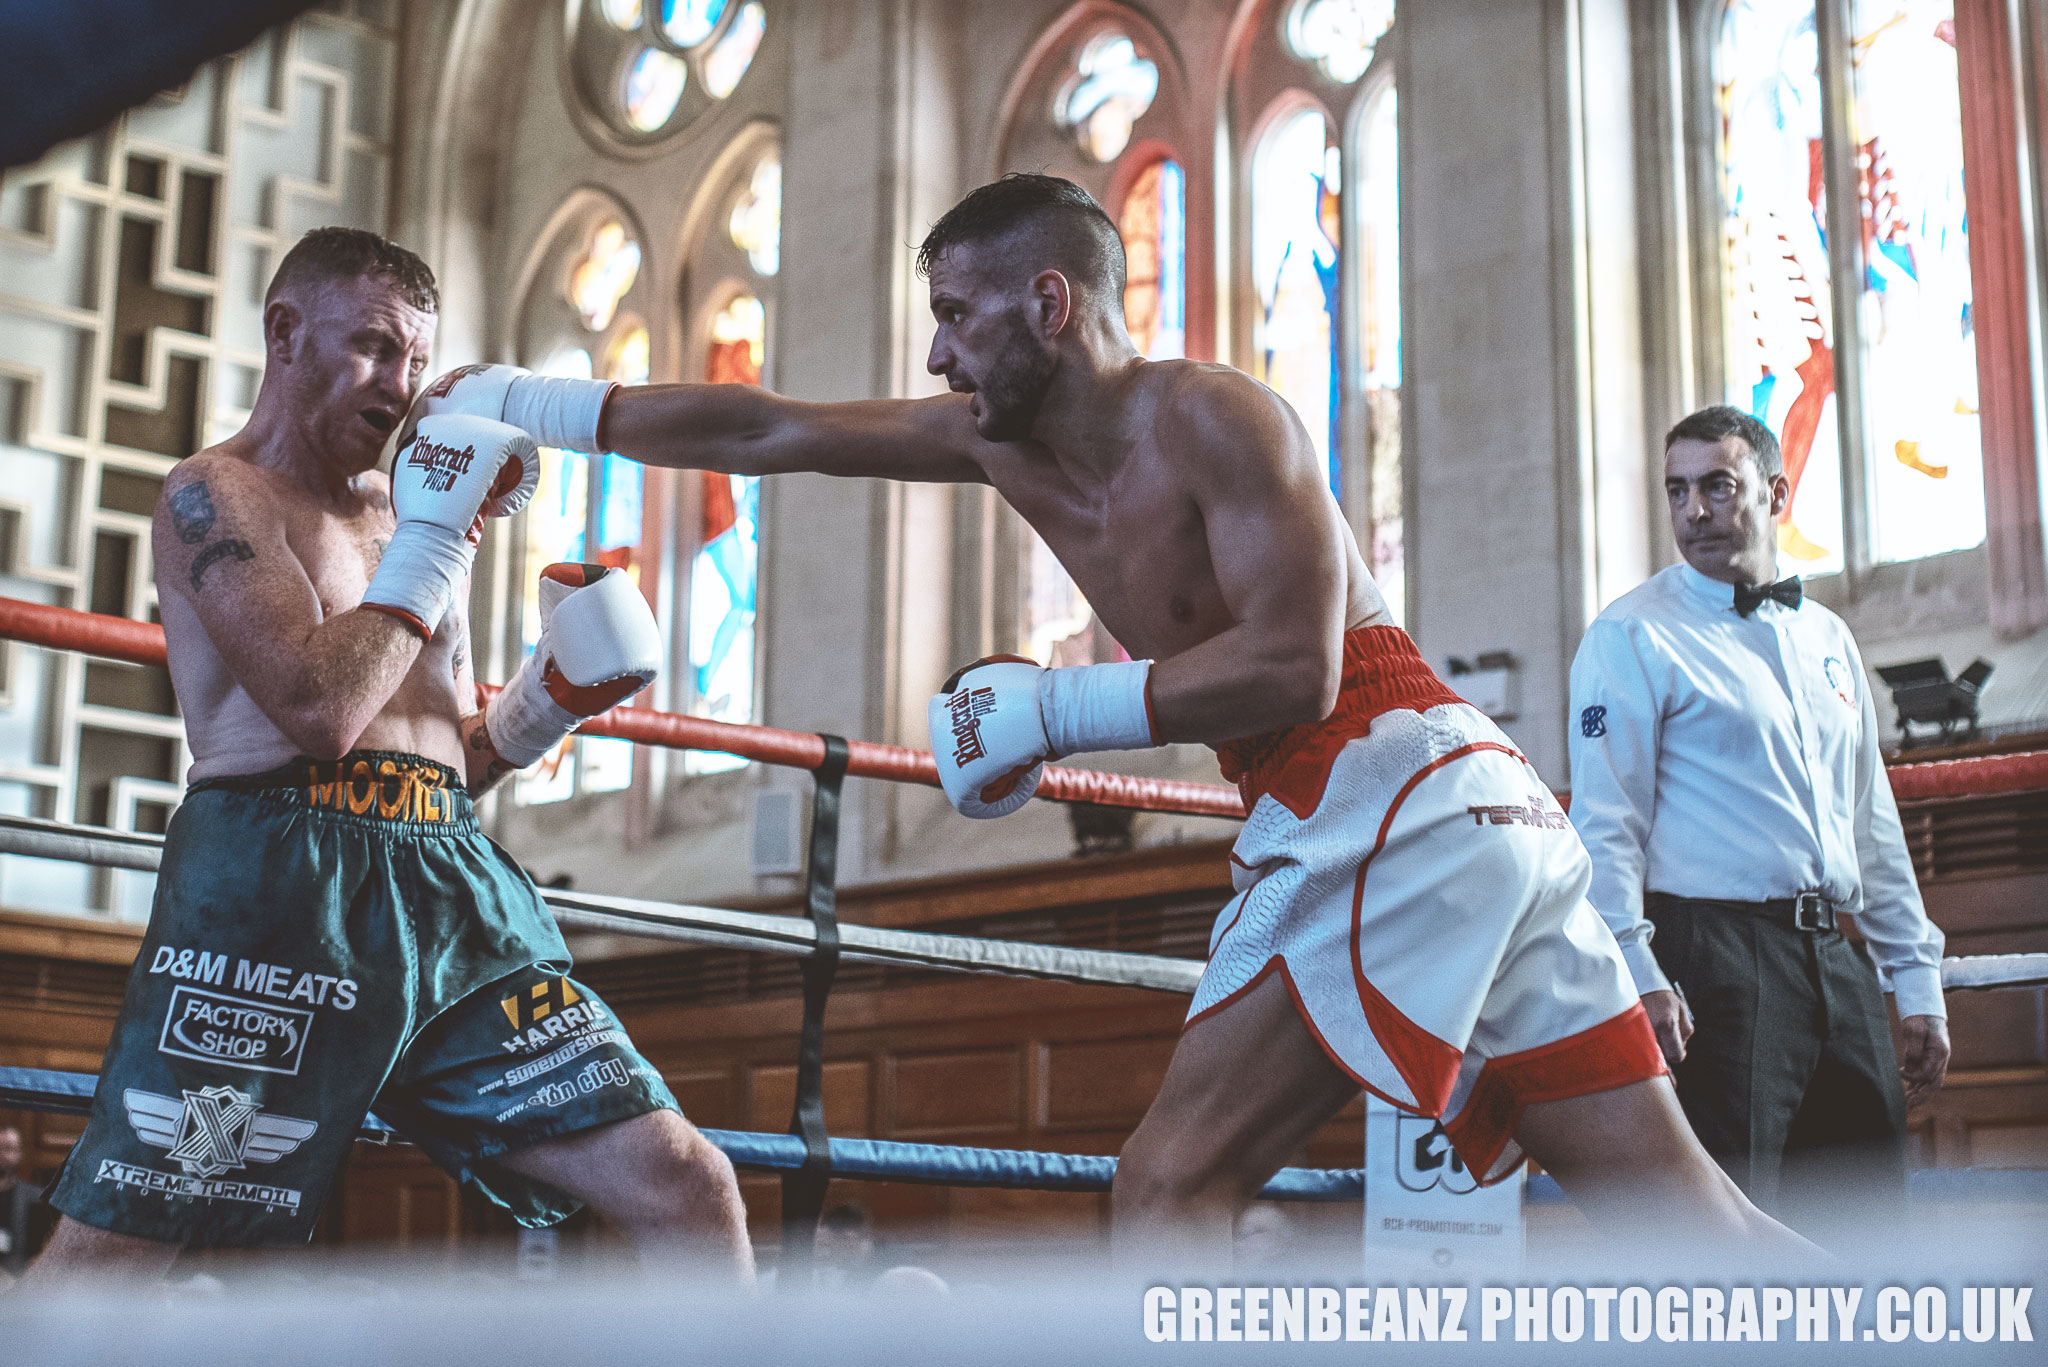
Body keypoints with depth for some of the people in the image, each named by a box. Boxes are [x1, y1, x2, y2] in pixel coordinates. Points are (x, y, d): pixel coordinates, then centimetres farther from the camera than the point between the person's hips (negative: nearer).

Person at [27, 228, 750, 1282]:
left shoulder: (411, 513, 23)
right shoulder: (216, 495, 1)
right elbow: (319, 710, -16)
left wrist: (555, 691, 9)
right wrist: (431, 549, -5)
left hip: (451, 881, 7)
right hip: (275, 880, -6)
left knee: (687, 1189, -3)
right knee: (114, 1245, -11)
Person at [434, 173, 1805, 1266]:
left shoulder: (1212, 417, -8)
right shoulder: (1005, 443, 16)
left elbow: (1291, 669, -17)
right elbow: (759, 431, 19)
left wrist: (1054, 708, -14)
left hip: (1394, 798, -9)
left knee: (1172, 1185, -12)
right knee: (1665, 1201, 6)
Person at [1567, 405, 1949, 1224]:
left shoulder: (1826, 639, 18)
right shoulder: (1633, 636, -2)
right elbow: (1604, 825, -9)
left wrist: (1917, 980, 18)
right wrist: (1638, 975, -21)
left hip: (1837, 961, 7)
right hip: (1714, 960, -7)